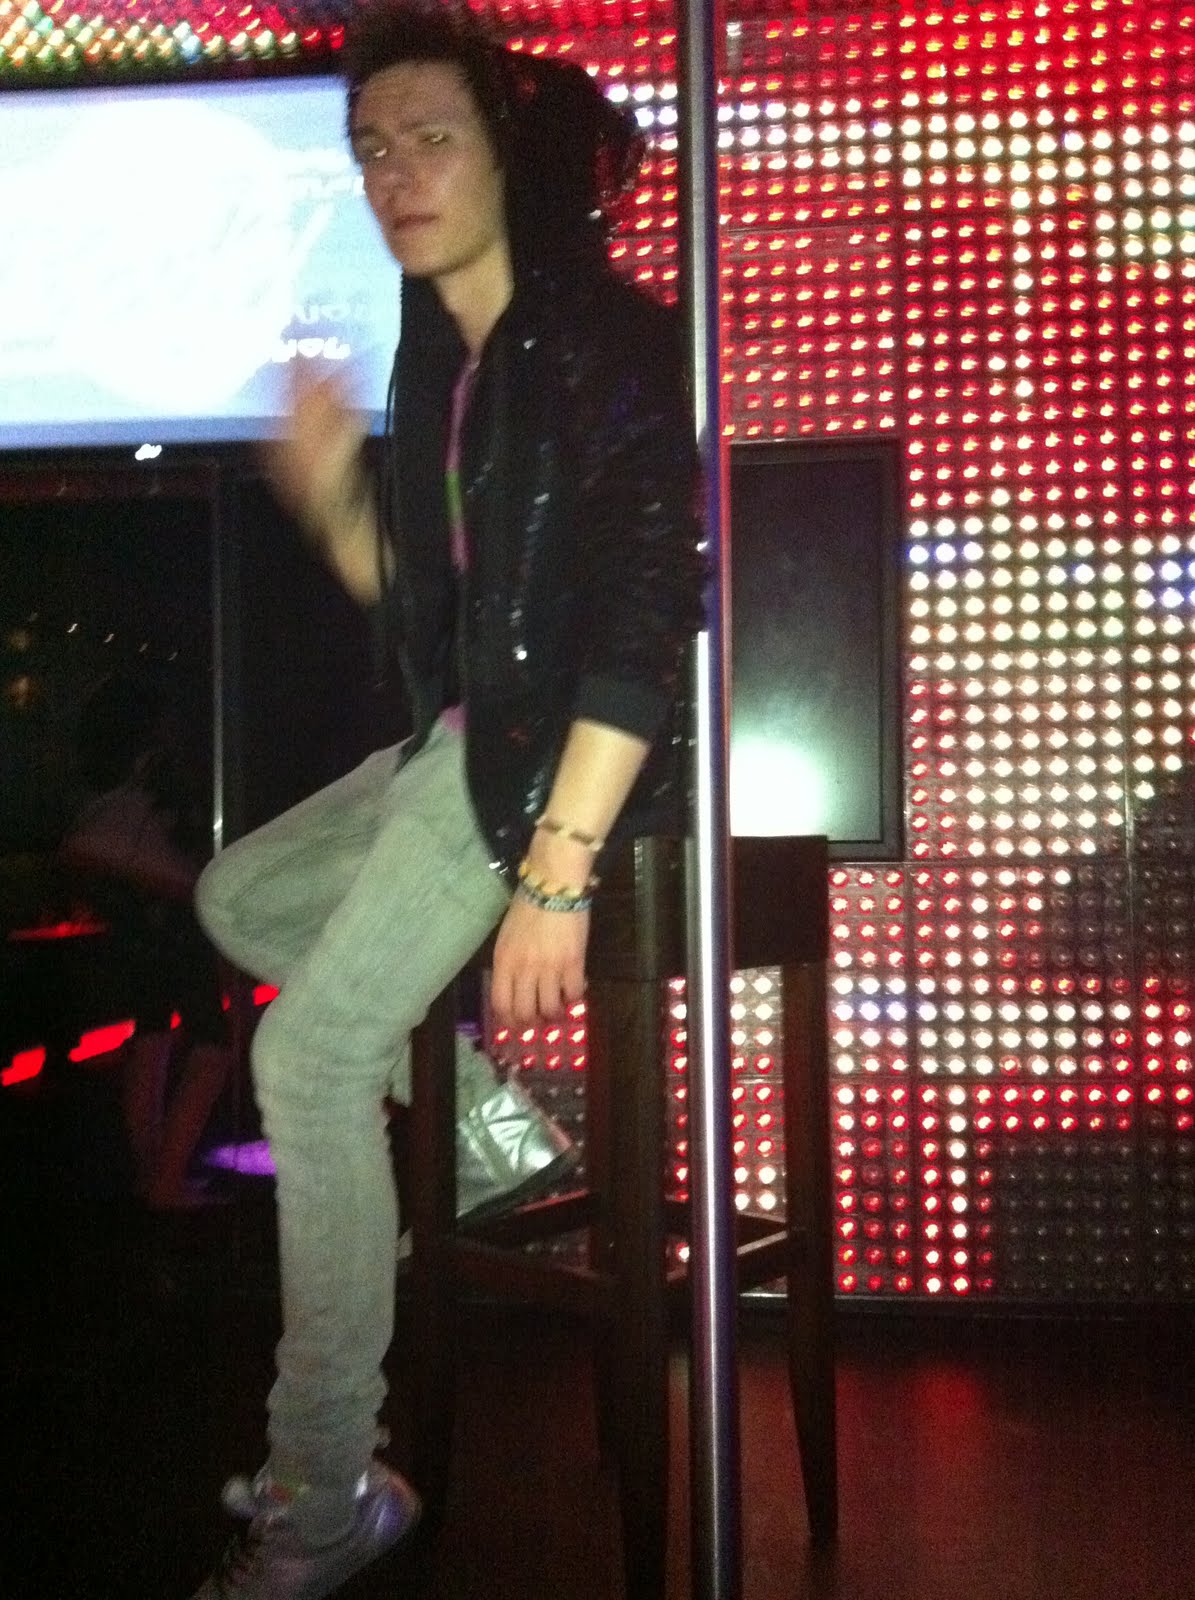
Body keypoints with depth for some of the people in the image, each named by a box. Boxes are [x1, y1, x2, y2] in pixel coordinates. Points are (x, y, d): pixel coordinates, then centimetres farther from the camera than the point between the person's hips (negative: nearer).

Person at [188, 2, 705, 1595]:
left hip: (567, 748, -9)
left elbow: (645, 622, -22)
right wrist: (332, 495, -4)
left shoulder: (610, 342, -14)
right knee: (243, 896, 21)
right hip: (466, 738, 10)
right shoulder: (440, 360, 12)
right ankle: (490, 1126, 17)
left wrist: (557, 872, -27)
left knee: (310, 1051, -16)